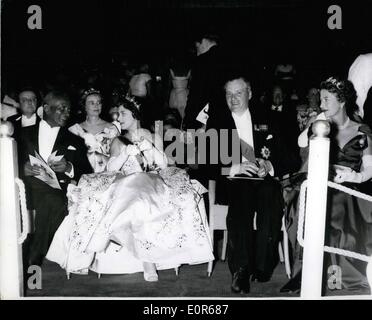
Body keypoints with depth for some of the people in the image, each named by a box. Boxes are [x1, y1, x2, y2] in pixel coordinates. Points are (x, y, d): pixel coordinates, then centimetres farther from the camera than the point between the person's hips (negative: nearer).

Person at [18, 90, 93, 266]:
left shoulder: (74, 141, 22)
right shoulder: (24, 133, 22)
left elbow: (87, 174, 15)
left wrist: (69, 168, -6)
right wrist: (23, 169, -9)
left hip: (53, 188, 0)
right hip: (25, 185, 0)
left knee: (55, 203, -35)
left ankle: (34, 259, -24)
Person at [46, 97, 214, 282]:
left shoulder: (150, 136, 20)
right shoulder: (119, 141, 20)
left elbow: (163, 164, 9)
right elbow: (111, 168, 4)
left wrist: (148, 146, -2)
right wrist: (129, 150, -5)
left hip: (151, 183, 0)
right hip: (125, 186, 1)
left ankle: (147, 257, -32)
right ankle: (147, 259, -32)